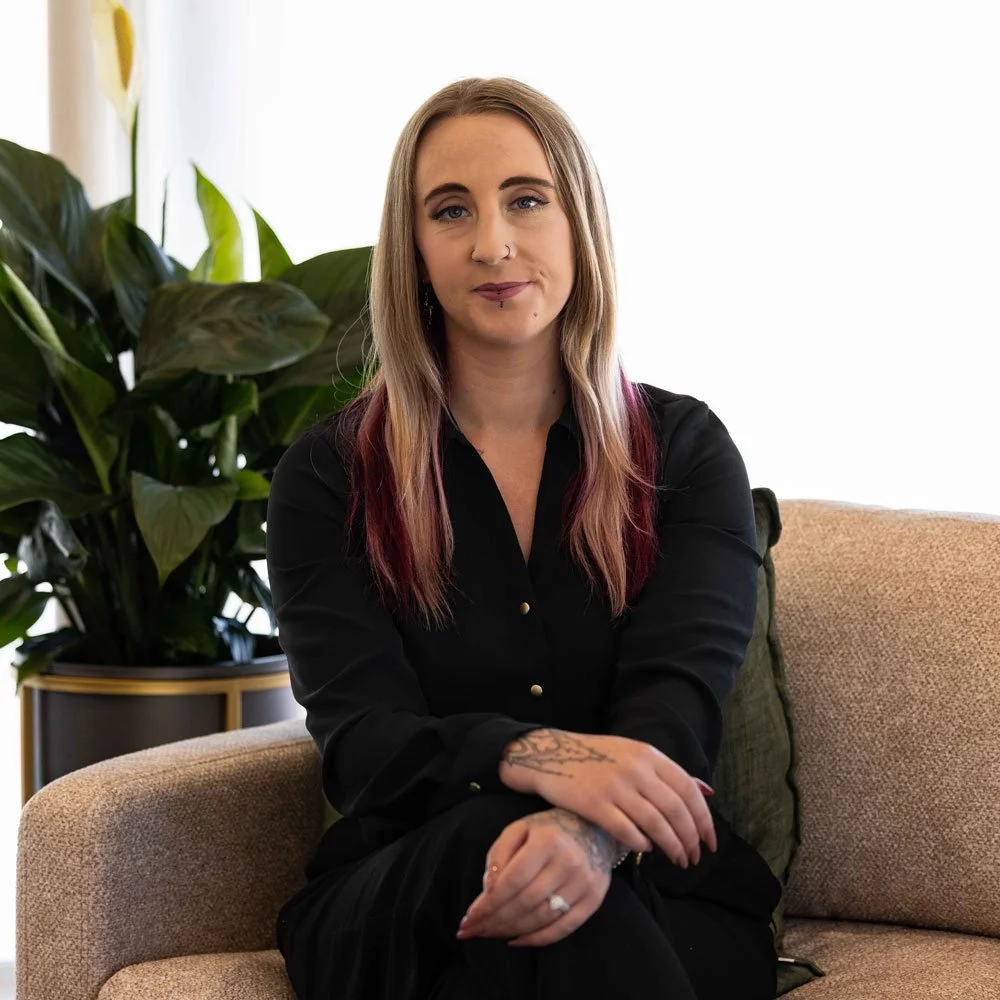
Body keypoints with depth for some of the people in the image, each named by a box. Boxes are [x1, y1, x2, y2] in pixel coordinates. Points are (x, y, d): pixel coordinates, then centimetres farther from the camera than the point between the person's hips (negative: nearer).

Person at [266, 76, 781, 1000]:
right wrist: (534, 758, -30)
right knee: (501, 836, -35)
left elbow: (679, 697, -8)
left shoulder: (685, 448, 8)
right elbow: (363, 741, -6)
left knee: (550, 896, -36)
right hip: (398, 904, 0)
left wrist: (590, 833, -33)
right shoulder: (329, 474, 6)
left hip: (659, 893, 0)